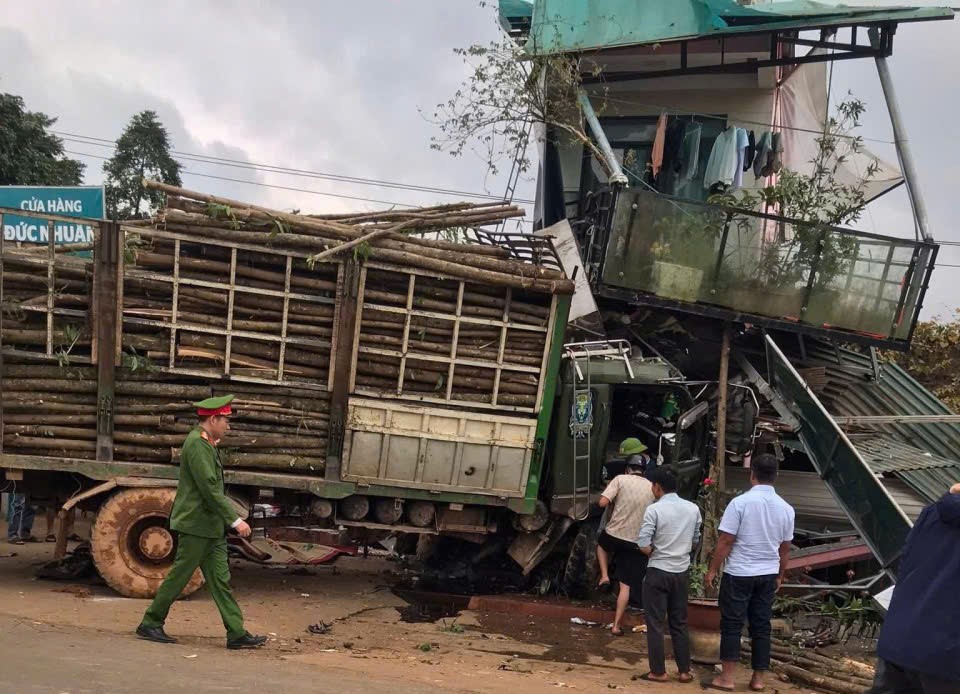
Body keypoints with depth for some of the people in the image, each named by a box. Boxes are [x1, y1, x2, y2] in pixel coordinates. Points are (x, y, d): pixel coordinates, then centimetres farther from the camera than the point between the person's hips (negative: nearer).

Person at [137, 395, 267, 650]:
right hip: (196, 524, -10)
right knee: (179, 575, 0)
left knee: (220, 579, 6)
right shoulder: (196, 444, -17)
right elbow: (210, 489, -22)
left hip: (212, 526, 10)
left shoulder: (207, 445, 14)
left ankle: (237, 634, 6)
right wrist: (235, 520, -22)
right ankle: (150, 624, 14)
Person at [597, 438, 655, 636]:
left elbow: (603, 502, -15)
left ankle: (604, 575, 19)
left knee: (601, 543, 37)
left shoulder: (620, 479, -6)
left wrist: (612, 505, 6)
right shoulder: (651, 488, 4)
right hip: (636, 543, 2)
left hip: (614, 535, -2)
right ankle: (616, 625, 7)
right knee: (625, 586, 7)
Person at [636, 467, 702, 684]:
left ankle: (658, 672, 9)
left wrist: (655, 551, 3)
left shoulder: (654, 509, -14)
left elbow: (643, 546, -17)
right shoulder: (693, 509, 2)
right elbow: (695, 542, 11)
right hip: (682, 572, 5)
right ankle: (684, 671, 17)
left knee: (655, 624, 5)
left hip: (658, 572, -5)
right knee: (680, 623, 14)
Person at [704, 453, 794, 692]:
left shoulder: (740, 502, -15)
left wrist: (713, 570, -4)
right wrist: (780, 575, 23)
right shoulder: (786, 508, 0)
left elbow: (725, 542, -14)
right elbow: (785, 548, 10)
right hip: (768, 575, 4)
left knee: (732, 625, 3)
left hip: (739, 574, -4)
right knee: (761, 626, 11)